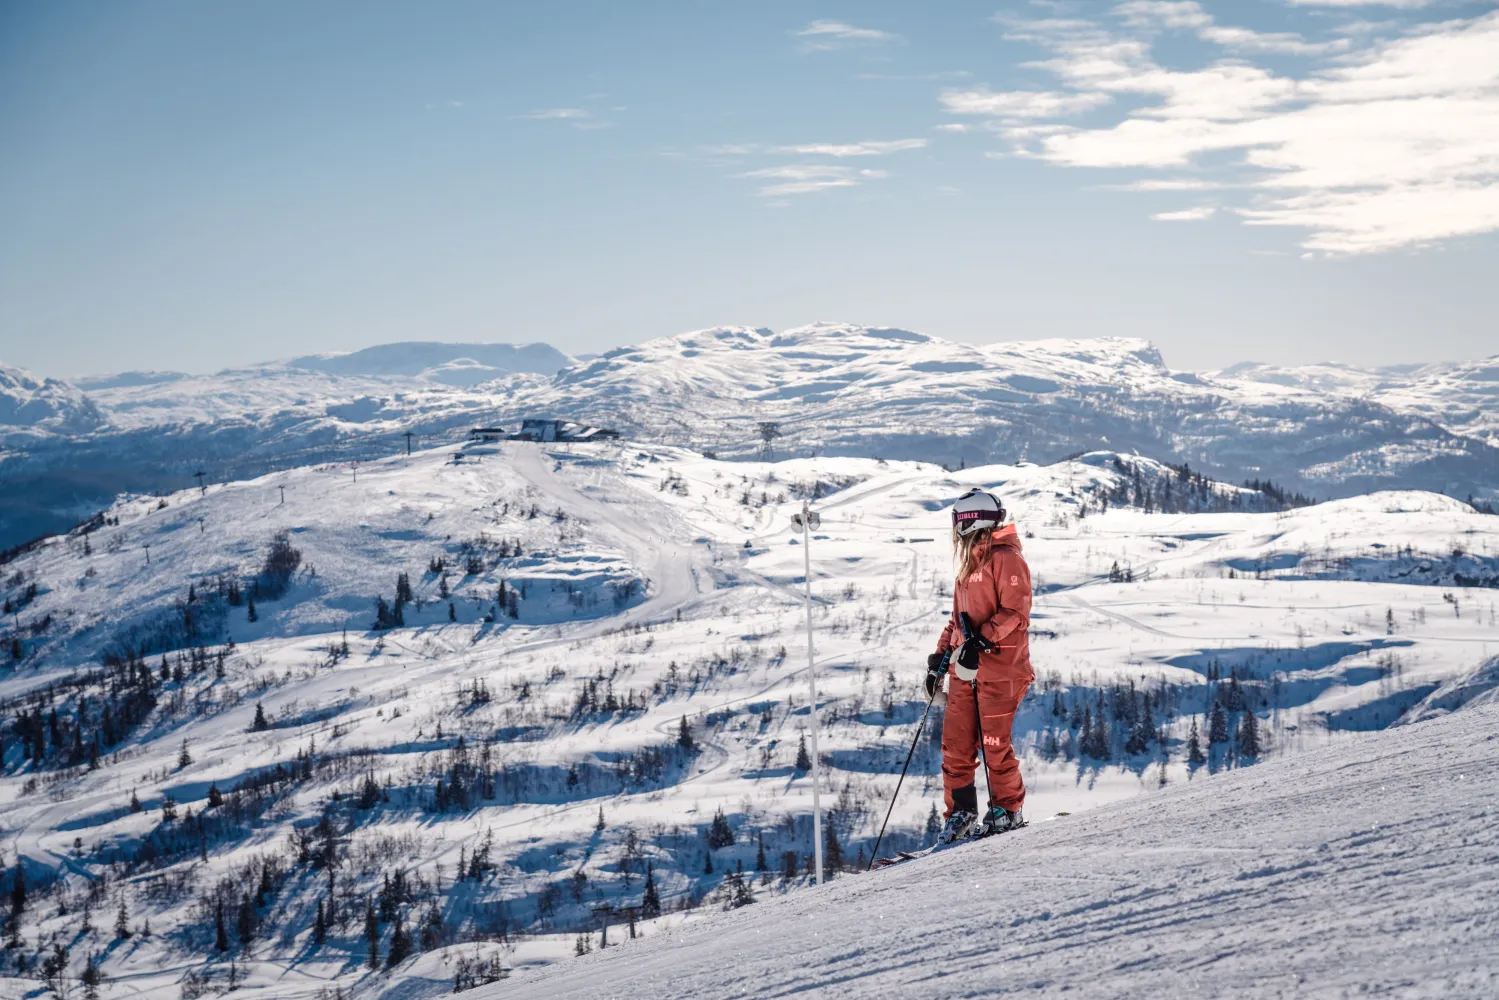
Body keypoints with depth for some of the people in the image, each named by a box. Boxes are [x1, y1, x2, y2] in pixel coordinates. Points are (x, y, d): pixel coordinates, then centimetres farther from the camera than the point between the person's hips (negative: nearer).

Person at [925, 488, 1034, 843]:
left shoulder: (1005, 558, -7)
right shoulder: (968, 565, 20)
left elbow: (1016, 611, -16)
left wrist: (982, 640, -24)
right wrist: (940, 657, 18)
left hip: (999, 665, -8)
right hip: (965, 668, 8)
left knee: (994, 742, -4)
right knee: (955, 743, 4)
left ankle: (1007, 812, 10)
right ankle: (961, 813, 12)